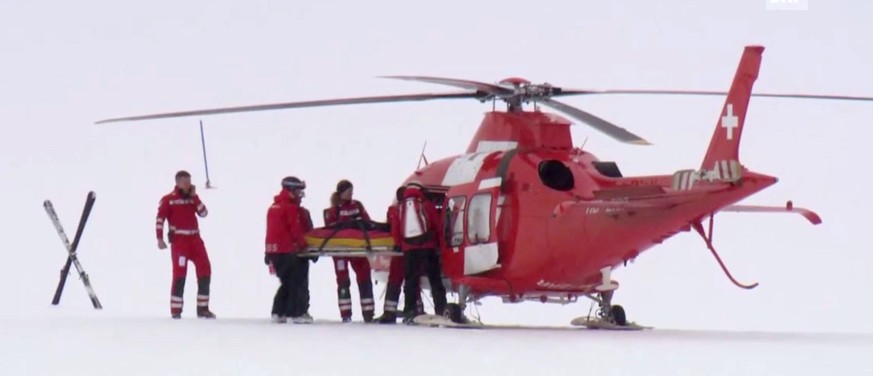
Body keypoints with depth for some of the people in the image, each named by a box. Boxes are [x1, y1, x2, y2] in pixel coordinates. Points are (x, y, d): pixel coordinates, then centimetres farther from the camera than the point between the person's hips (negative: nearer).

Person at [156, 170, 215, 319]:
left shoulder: (193, 198, 15)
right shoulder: (168, 200, 0)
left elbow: (203, 213, 3)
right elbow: (160, 219, -5)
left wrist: (194, 196, -3)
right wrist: (160, 238, -14)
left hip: (195, 239, 5)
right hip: (178, 240, -5)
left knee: (205, 270, 1)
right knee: (180, 273, -13)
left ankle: (202, 308, 10)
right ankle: (176, 309, -8)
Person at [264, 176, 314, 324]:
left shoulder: (274, 207, 16)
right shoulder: (291, 207, -10)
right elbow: (296, 229, -14)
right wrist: (304, 245, -5)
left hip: (273, 249, 8)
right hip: (290, 250, -8)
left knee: (286, 282, 15)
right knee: (298, 282, -1)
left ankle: (278, 312, 12)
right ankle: (298, 313, -5)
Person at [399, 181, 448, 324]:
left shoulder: (400, 207, 10)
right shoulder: (426, 205, 3)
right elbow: (437, 226, 5)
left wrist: (399, 245, 20)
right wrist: (439, 245, 16)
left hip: (408, 248, 2)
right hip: (427, 247, -2)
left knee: (411, 280, 7)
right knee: (435, 280, 1)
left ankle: (409, 312, -1)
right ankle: (441, 311, -5)